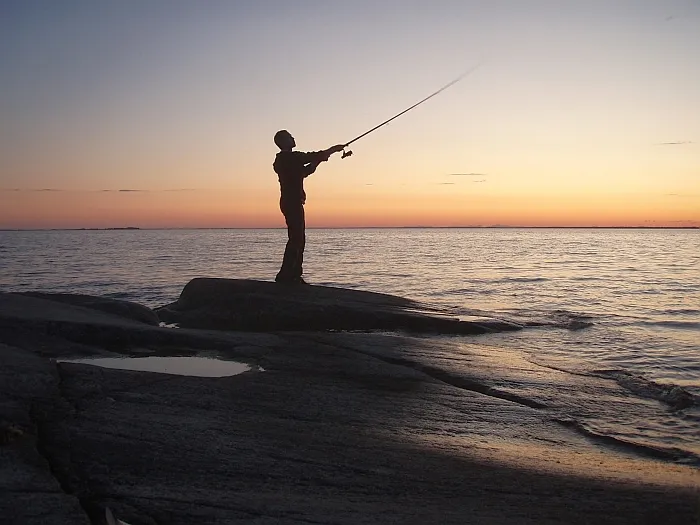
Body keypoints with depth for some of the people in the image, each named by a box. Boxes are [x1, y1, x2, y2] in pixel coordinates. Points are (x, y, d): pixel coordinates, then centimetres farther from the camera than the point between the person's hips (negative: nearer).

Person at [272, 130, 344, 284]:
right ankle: (285, 275, -15)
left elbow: (303, 171, 25)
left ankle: (294, 275, 14)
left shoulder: (281, 160, 19)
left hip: (290, 202, 10)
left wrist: (319, 160, 19)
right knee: (296, 238, -13)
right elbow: (312, 157, -8)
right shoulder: (291, 157, -11)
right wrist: (333, 150, 5)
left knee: (298, 239, 12)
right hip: (293, 202, -10)